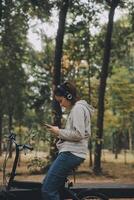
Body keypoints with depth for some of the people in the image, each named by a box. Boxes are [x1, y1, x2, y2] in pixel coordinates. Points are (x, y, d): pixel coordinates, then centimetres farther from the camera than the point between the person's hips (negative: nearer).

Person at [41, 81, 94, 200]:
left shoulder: (78, 108, -9)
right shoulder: (77, 108, 22)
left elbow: (79, 134, -19)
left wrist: (59, 132, -8)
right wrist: (59, 133, 14)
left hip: (71, 153, -11)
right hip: (71, 152, 11)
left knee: (47, 190, -12)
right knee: (52, 188, 11)